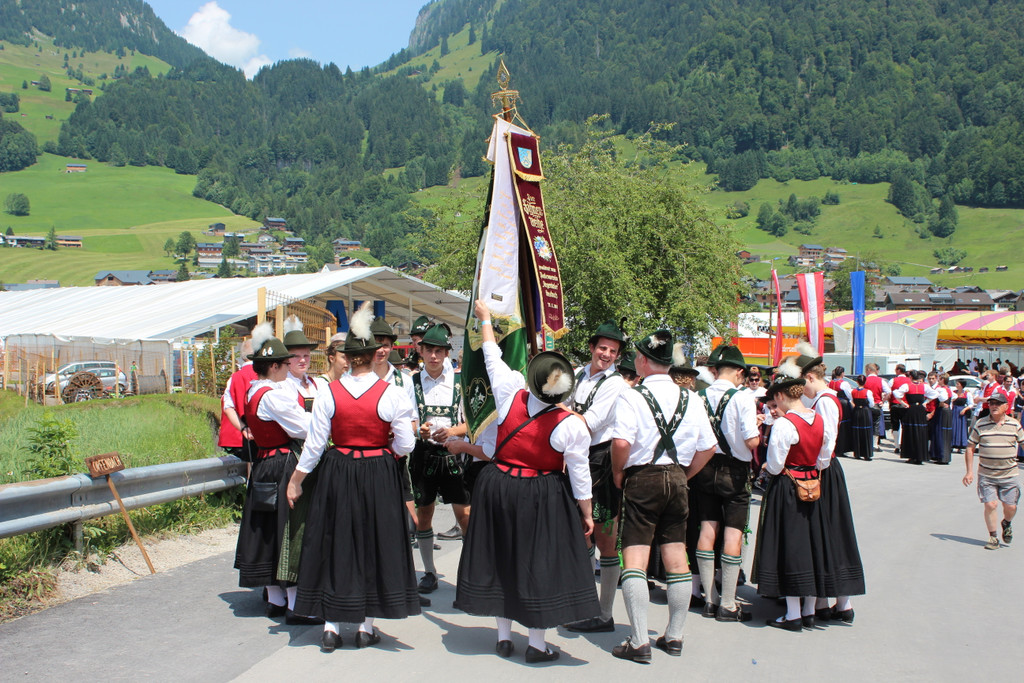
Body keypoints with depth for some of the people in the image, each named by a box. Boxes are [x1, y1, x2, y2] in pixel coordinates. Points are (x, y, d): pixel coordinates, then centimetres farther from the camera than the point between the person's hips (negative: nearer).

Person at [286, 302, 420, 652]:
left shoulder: (328, 393, -7)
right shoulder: (391, 394, -9)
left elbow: (314, 444, -3)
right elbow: (405, 445, -7)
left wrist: (296, 480, 8)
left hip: (338, 474, 1)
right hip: (380, 476, -1)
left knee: (334, 542, 10)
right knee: (375, 543, 10)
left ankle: (331, 626, 14)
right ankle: (366, 627, 16)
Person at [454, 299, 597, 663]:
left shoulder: (511, 396, -13)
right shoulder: (571, 425, -18)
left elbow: (493, 358, 3)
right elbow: (579, 475, -10)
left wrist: (485, 319, 18)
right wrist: (587, 514, 4)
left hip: (498, 487, 4)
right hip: (542, 498, -3)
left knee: (500, 556, 14)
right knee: (540, 562, 5)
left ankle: (504, 636, 24)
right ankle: (537, 643, 11)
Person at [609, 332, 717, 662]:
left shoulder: (632, 397, -10)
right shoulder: (690, 398, 5)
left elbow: (621, 442, -21)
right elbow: (708, 447, 7)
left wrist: (618, 474, -4)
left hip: (642, 478, -5)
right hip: (677, 478, 5)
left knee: (635, 559, -3)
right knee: (677, 558, 11)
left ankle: (639, 641, -7)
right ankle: (674, 637, 20)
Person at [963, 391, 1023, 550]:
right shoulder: (980, 424, -2)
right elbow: (970, 448, 3)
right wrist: (969, 471, -3)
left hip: (1009, 475, 1)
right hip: (986, 475, -1)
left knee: (1010, 507, 3)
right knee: (990, 504, -9)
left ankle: (1007, 524, 38)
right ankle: (993, 537, 8)